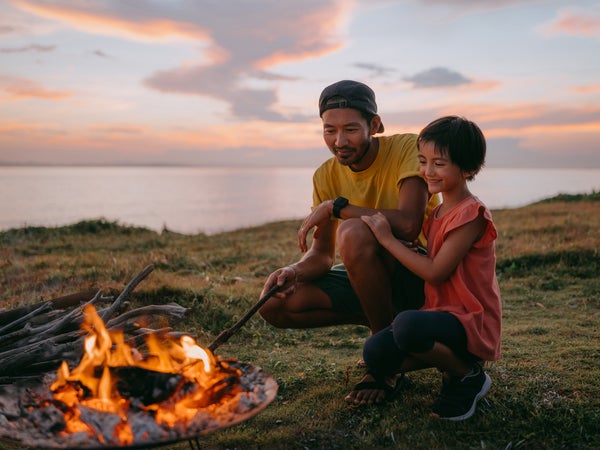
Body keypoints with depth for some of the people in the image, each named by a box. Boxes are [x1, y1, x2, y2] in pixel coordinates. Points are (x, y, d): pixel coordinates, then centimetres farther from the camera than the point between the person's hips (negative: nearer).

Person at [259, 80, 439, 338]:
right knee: (274, 303, -9)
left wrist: (336, 207, -23)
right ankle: (383, 321, 4)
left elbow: (408, 225, -30)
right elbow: (322, 254, 0)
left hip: (421, 276, -6)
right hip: (369, 278, 6)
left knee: (352, 232, -34)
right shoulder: (326, 176, 1)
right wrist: (295, 271, -23)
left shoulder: (408, 148, -15)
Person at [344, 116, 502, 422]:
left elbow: (436, 272, -20)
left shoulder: (471, 213, -14)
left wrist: (387, 238, -15)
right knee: (375, 352, -13)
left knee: (407, 326, -35)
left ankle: (469, 377, -7)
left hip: (472, 324, -7)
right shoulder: (436, 214, 14)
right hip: (441, 313, 8)